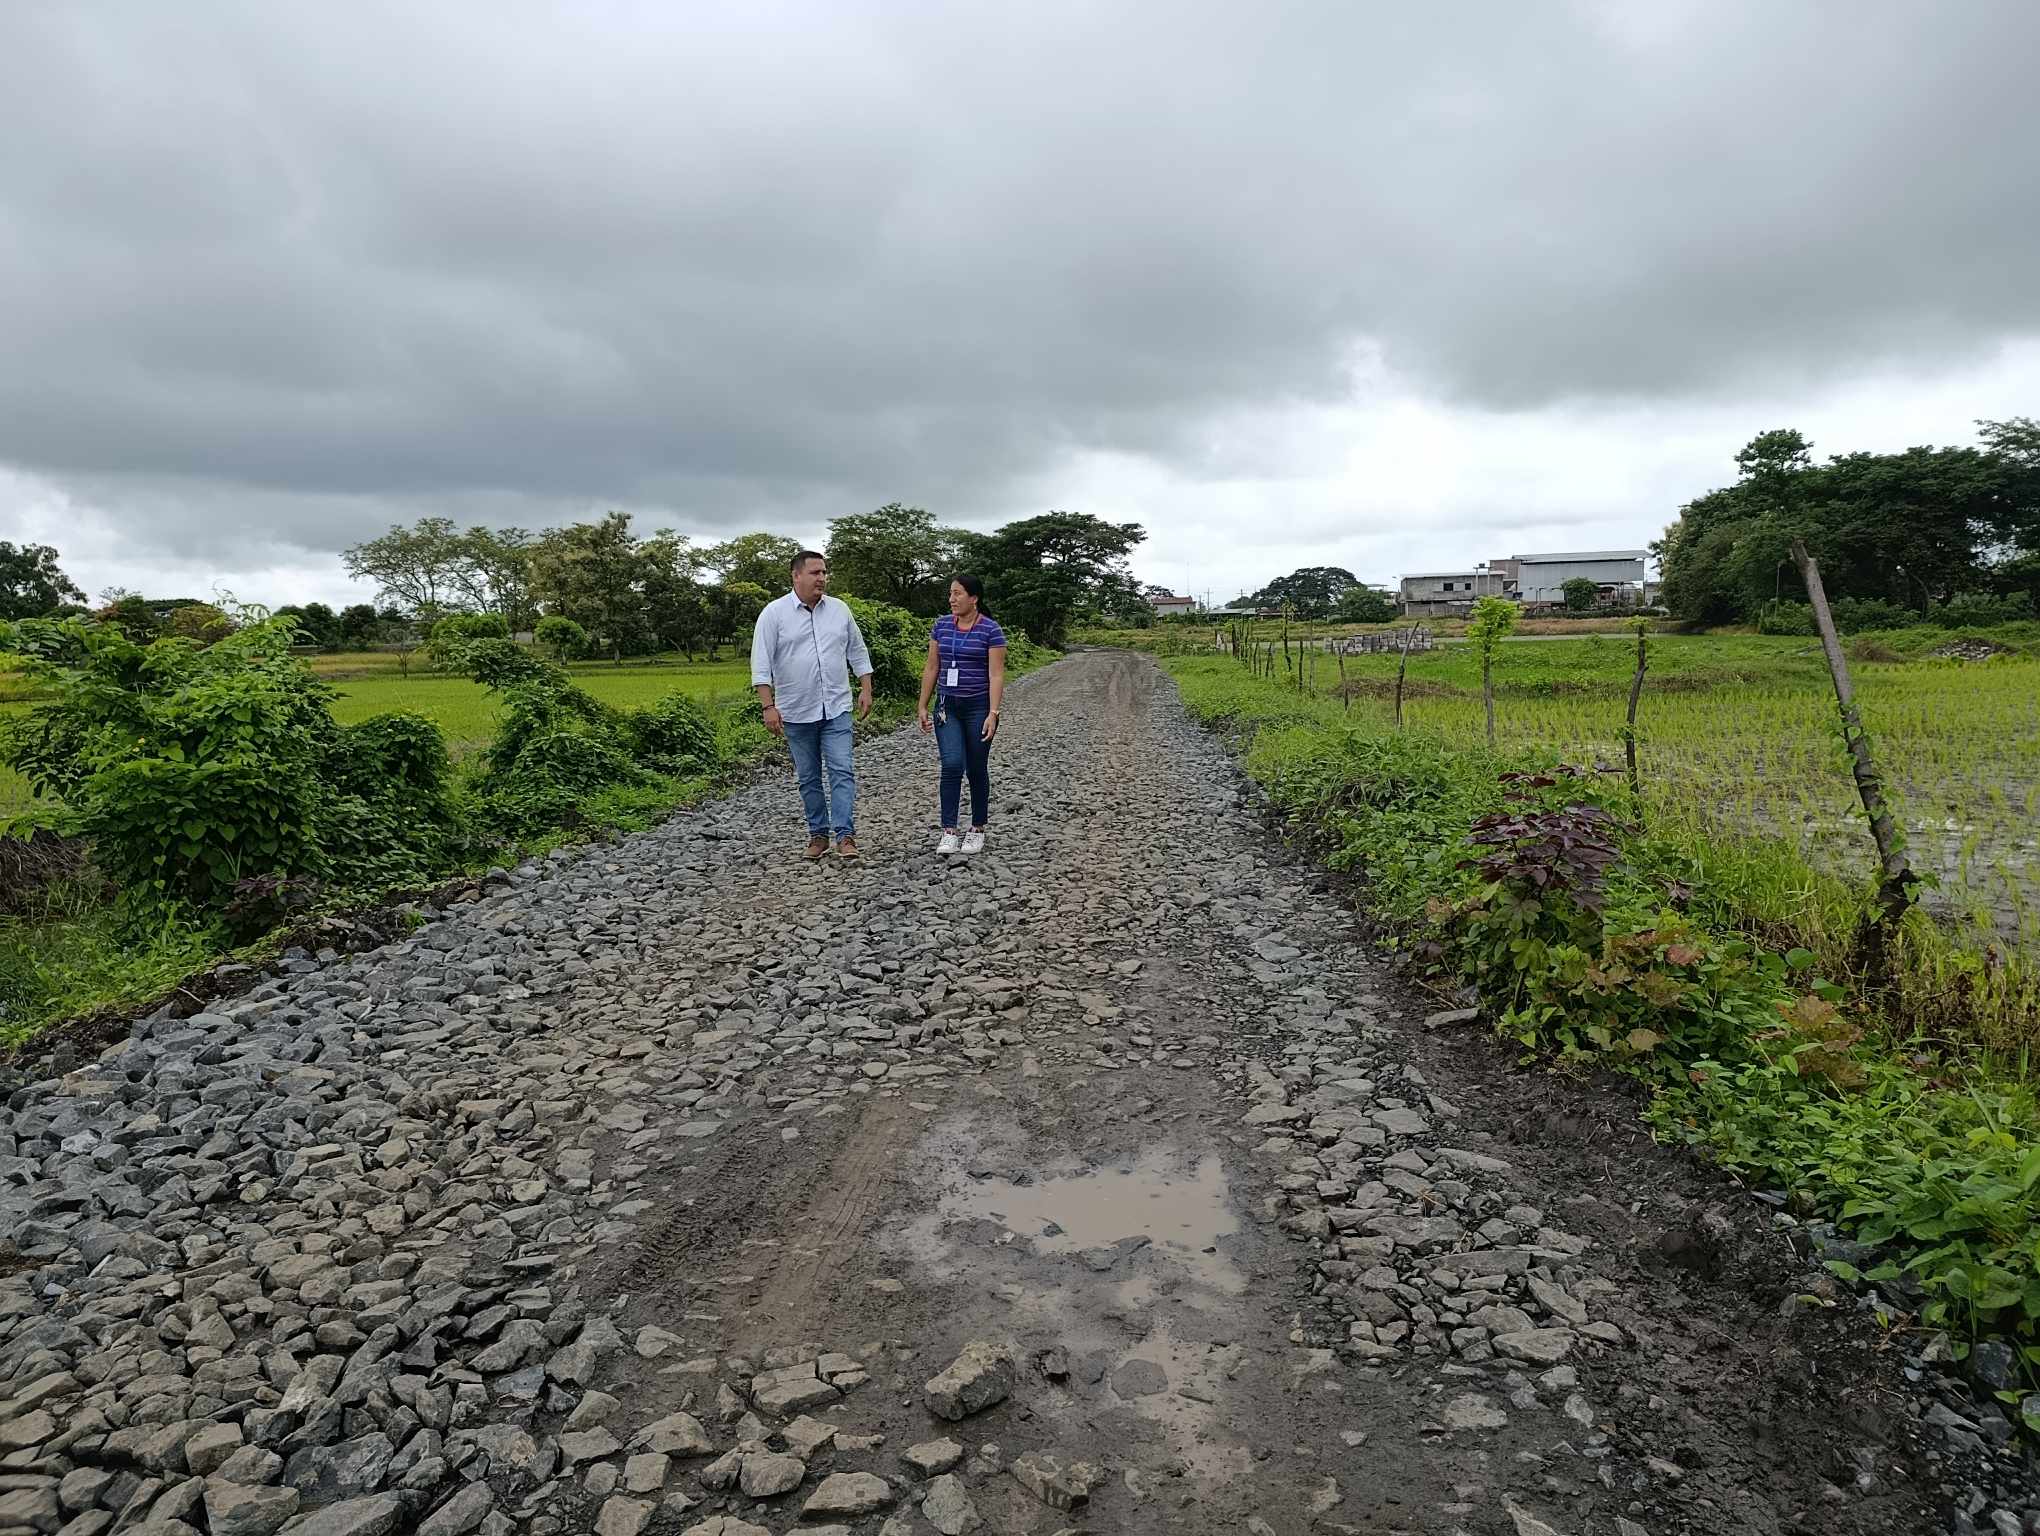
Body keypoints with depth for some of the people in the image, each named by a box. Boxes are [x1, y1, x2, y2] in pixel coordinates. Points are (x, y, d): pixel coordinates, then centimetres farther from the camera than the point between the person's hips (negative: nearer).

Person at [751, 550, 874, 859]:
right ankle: (818, 834, 20)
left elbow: (857, 651, 15)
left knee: (842, 772, -8)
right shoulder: (774, 613, -5)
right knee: (808, 778, 9)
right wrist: (769, 707, -13)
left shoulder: (839, 609, 6)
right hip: (796, 713, -1)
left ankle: (845, 836, -8)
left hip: (837, 708, 1)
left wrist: (866, 689, 8)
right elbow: (761, 664, -7)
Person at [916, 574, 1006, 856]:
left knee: (976, 769, 6)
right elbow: (931, 668, 8)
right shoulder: (942, 625, 5)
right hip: (948, 707, 3)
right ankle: (949, 832, -6)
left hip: (979, 707, -3)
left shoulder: (991, 629, -7)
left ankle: (977, 830, 20)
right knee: (952, 766, -10)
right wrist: (922, 706, 5)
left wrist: (993, 713, -17)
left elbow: (996, 674, -10)